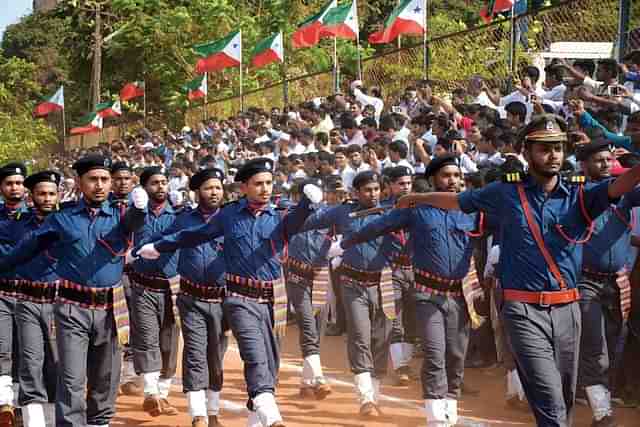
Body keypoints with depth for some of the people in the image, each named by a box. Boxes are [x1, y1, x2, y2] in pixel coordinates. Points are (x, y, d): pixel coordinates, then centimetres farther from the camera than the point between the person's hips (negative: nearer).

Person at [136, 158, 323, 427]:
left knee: (270, 362, 8)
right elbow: (195, 235, 19)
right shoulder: (229, 215, 6)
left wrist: (308, 203, -42)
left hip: (271, 300, 3)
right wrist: (158, 247, 26)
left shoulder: (279, 218, 5)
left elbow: (296, 221, -19)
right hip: (240, 298, -3)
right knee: (256, 357, -20)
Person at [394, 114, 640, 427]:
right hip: (524, 309, -3)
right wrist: (417, 198, 28)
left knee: (566, 397, 14)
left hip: (567, 308, 3)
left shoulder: (579, 196, 3)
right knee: (550, 401, -12)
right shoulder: (506, 192, 4)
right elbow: (458, 200, 18)